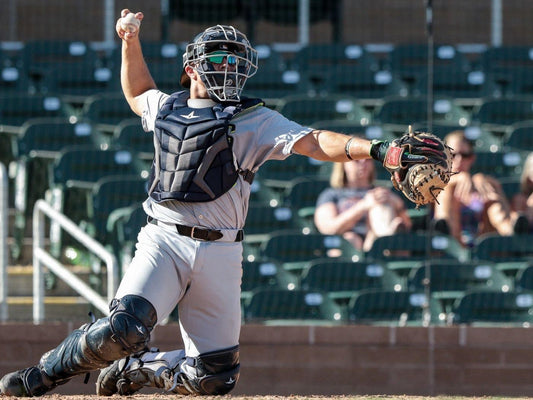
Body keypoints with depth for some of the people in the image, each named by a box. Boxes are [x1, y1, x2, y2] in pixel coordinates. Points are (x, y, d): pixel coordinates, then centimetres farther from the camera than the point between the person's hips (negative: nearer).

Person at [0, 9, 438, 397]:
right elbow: (137, 93, 40)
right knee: (125, 328, -26)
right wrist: (131, 43, 29)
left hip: (220, 253, 0)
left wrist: (374, 150, -23)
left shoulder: (254, 120, 4)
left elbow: (314, 143, -9)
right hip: (163, 239, 0)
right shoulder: (165, 107, 15)